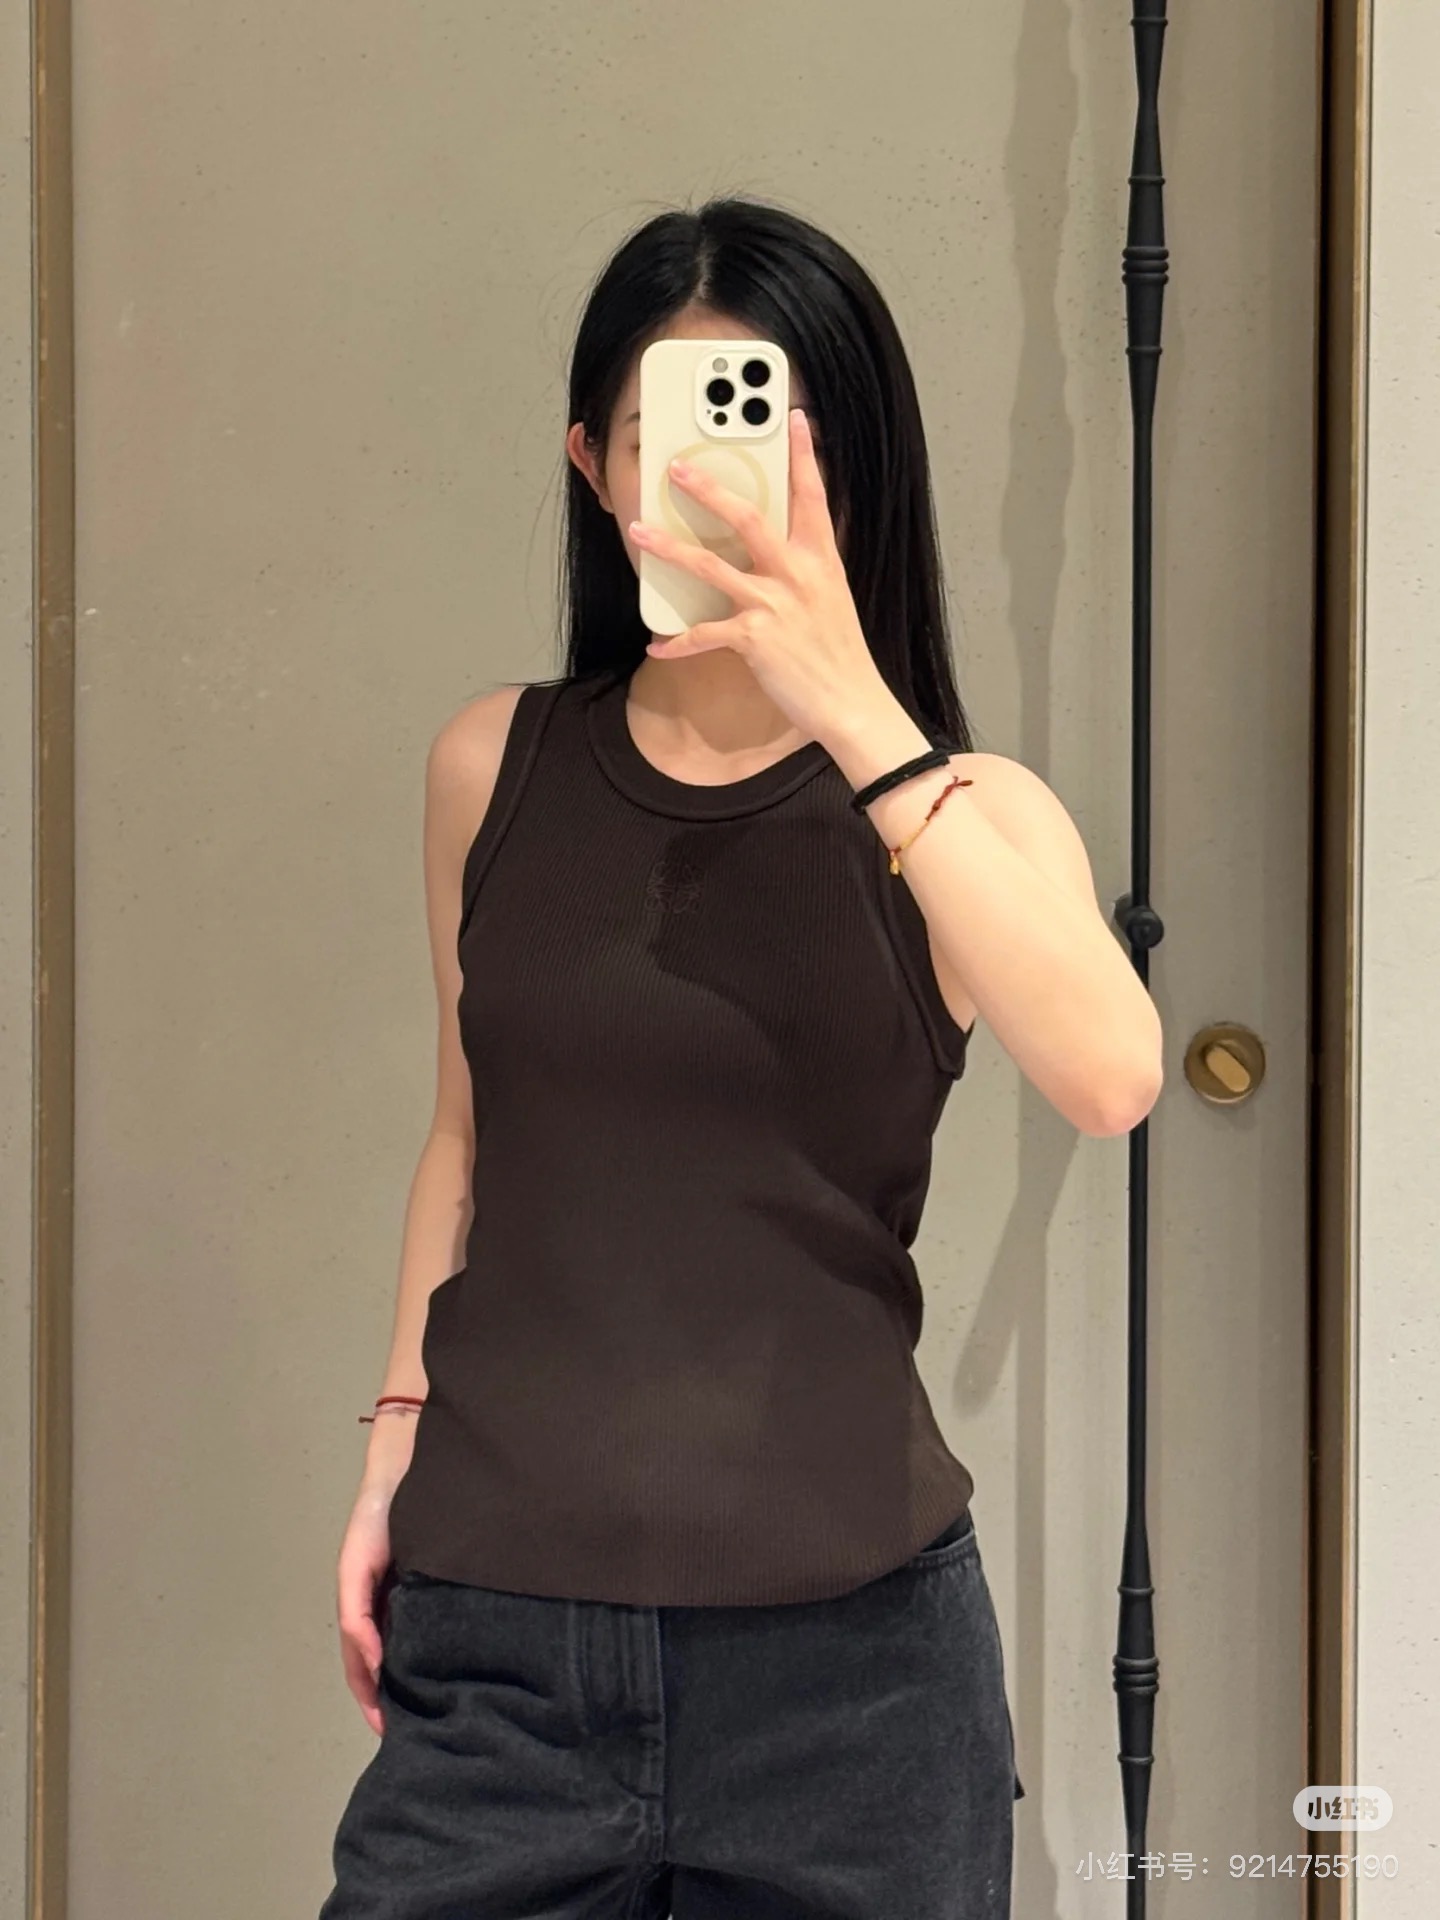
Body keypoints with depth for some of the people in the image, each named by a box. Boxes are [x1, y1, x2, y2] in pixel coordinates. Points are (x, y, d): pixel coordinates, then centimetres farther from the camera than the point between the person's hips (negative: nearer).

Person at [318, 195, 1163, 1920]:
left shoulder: (965, 813, -2)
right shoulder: (495, 769, 5)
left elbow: (1108, 1075, -23)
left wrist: (854, 709, -25)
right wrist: (397, 1441, 13)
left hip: (844, 1639, -1)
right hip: (498, 1633, 2)